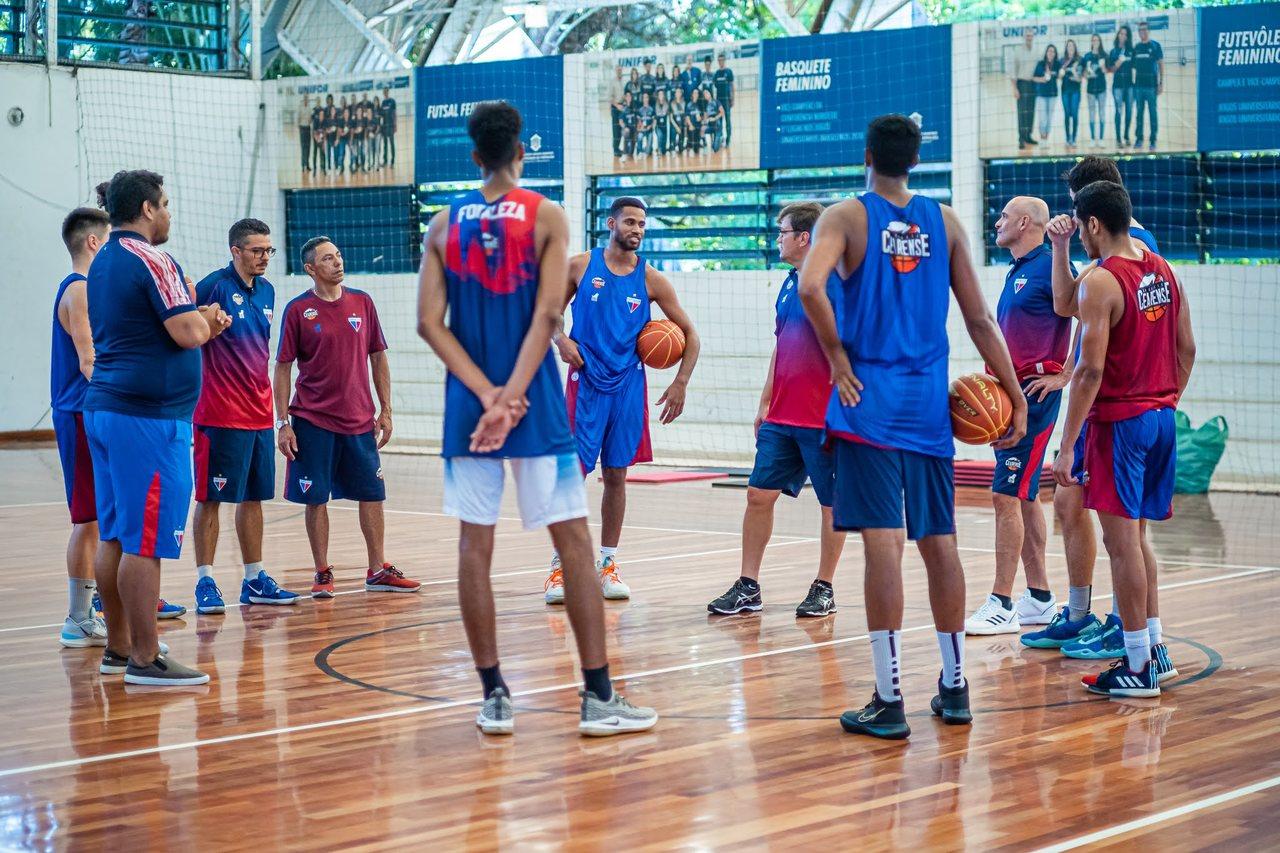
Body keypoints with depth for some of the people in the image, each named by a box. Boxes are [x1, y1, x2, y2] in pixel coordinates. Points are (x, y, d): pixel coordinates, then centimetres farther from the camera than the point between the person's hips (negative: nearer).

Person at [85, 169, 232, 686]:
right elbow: (187, 333, -19)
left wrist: (201, 322, 15)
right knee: (146, 542, -7)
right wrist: (205, 318, 3)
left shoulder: (102, 263, 17)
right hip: (149, 416, -10)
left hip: (104, 409, 10)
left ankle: (118, 648, 19)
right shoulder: (150, 261, -12)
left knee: (114, 538, 13)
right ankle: (145, 660, -6)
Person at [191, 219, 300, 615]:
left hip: (259, 414, 7)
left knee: (253, 497, 12)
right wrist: (207, 323, -24)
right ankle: (205, 582, 3)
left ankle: (255, 581, 19)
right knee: (211, 498, -2)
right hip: (221, 414, -7)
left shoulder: (266, 290, 12)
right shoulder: (216, 285, -10)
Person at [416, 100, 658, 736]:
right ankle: (598, 697, 1)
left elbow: (431, 323, -2)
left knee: (475, 545, 6)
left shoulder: (444, 225, 6)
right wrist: (511, 395, -14)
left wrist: (486, 393, -8)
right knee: (573, 540, 2)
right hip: (535, 404, -2)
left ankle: (493, 697, 7)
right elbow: (546, 314, -12)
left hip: (469, 402, 3)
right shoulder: (546, 217, -1)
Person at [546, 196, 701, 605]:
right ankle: (559, 566, 1)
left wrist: (681, 383, 0)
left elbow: (689, 334, 8)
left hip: (628, 385, 2)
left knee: (616, 475, 7)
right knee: (573, 472, -6)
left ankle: (607, 564, 16)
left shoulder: (651, 279, 3)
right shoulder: (580, 265, 1)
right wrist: (561, 339, -10)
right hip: (586, 383, -2)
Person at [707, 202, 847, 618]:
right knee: (759, 494, 5)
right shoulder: (789, 285, 14)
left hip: (822, 418, -8)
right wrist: (765, 403, 19)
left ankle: (824, 589, 14)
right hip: (780, 418, 8)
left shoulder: (831, 281, -11)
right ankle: (748, 587, 10)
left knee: (832, 503, 4)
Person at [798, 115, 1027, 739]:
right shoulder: (944, 222, 8)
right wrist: (1014, 394, 12)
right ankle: (954, 686, 20)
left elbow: (810, 287, -21)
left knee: (883, 542, -7)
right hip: (928, 405, 4)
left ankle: (889, 700, -8)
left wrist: (839, 359, -10)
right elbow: (979, 318, 7)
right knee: (939, 541, 12)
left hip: (869, 402, -3)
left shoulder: (846, 216, -2)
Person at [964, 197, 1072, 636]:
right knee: (1024, 497, 12)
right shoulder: (1016, 271, 17)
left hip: (1034, 393, -10)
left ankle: (1001, 605, -10)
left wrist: (1063, 375, -17)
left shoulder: (1049, 266, -11)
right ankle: (1039, 598, 19)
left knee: (1006, 496, -12)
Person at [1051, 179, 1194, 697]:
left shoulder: (1100, 281, -15)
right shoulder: (1163, 271, 9)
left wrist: (1066, 448, -17)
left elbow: (1091, 369, -20)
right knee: (1135, 537, 18)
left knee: (1121, 542, -1)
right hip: (1160, 418, 8)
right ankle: (1155, 649, 23)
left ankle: (1138, 667, 2)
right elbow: (1186, 350, 13)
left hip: (1119, 421, -8)